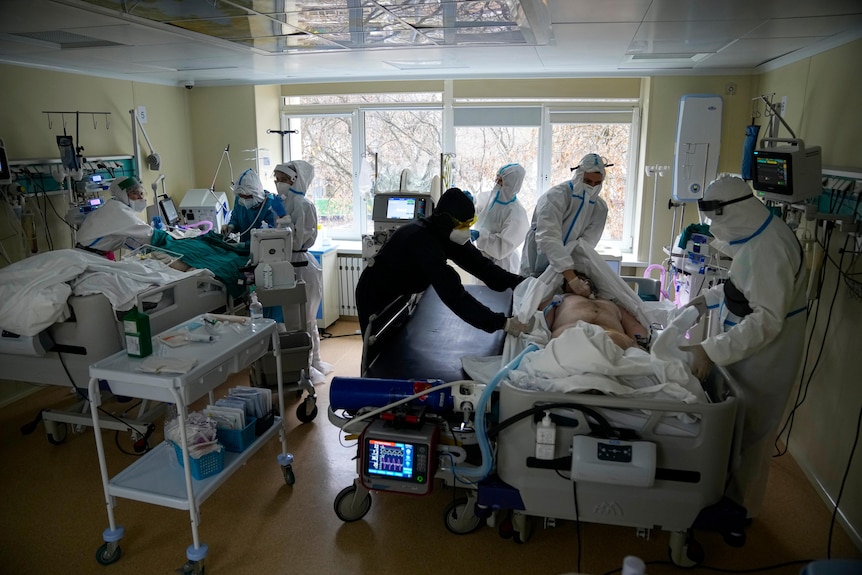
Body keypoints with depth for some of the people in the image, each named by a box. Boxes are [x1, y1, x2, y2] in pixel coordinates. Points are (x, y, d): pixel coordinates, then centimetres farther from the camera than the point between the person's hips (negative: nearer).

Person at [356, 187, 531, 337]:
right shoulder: (422, 240, -37)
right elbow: (453, 295, -43)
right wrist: (502, 323, -46)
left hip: (399, 295, 8)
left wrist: (519, 283, -21)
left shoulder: (444, 233, -11)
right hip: (377, 297, -8)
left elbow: (477, 262, -11)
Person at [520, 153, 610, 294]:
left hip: (567, 271, 4)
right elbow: (548, 238, -33)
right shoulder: (555, 197, -21)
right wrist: (571, 278, -44)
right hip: (536, 270, -4)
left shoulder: (600, 208, -3)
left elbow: (587, 241, -16)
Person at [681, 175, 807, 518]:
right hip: (745, 351, 9)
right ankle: (733, 493, 38)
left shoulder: (769, 246, -27)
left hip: (762, 359, -9)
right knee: (737, 427, 20)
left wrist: (712, 350, -34)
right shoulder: (757, 236, 5)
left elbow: (767, 319, -30)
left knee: (746, 435, 8)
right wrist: (707, 299, 9)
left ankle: (739, 506, 28)